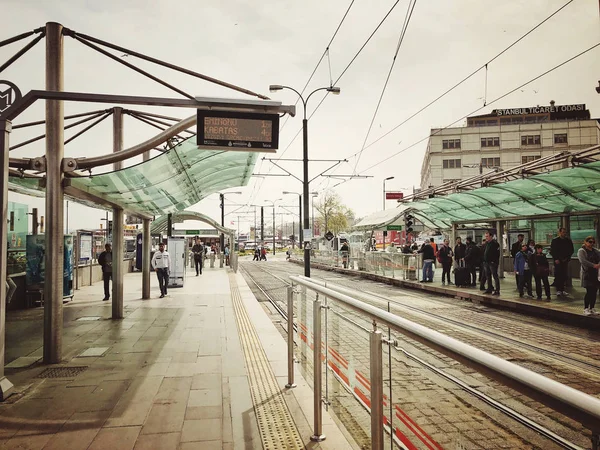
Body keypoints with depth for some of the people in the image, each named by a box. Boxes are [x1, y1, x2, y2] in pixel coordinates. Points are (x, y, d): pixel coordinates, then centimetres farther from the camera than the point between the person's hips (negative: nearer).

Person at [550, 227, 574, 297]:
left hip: (565, 260, 3)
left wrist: (567, 258, -1)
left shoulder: (568, 241, 8)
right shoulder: (555, 240, 0)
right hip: (557, 261, -3)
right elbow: (552, 251, -2)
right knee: (558, 275, -5)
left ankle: (562, 290, 9)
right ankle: (558, 290, -2)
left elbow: (571, 250, 12)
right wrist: (556, 259, -10)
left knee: (564, 275, 2)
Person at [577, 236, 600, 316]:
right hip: (587, 274, -6)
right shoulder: (581, 251, -4)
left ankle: (592, 308, 16)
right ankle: (586, 309, 0)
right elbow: (583, 261, -19)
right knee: (589, 291, -9)